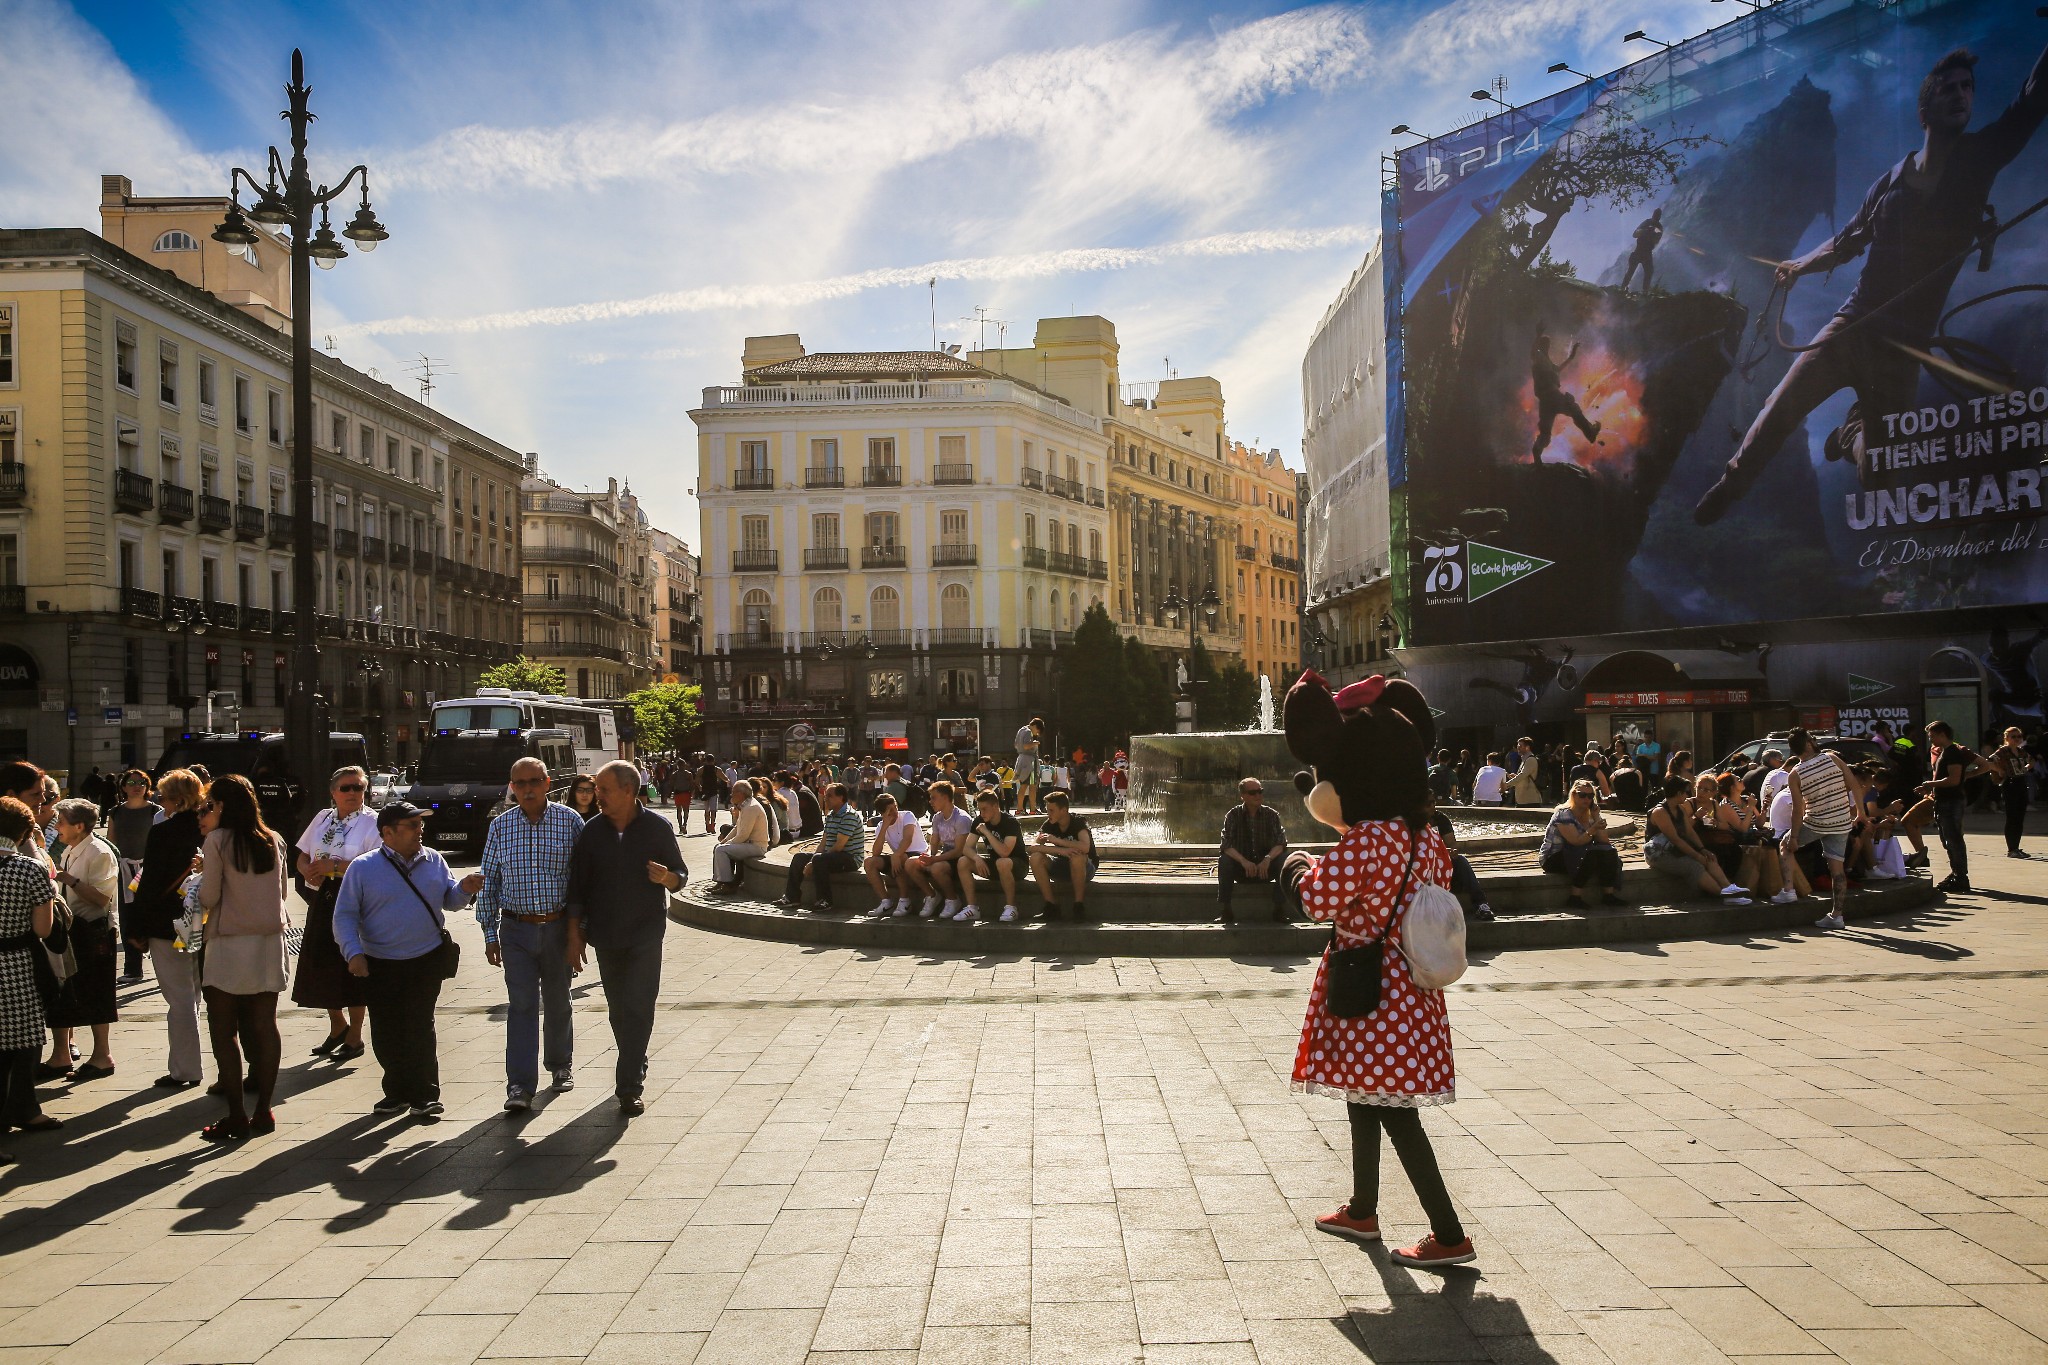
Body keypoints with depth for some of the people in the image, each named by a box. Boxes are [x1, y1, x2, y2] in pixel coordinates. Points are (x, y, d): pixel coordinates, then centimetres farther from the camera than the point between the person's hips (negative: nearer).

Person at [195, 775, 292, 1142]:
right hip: (269, 940, 5)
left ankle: (236, 1116, 2)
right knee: (265, 1025, 9)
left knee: (224, 1030, 3)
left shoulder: (218, 841, -9)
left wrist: (202, 875, 10)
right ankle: (263, 1110, 13)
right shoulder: (273, 841, 5)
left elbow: (208, 897, -9)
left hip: (230, 943, -5)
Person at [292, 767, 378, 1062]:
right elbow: (303, 857, 16)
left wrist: (335, 866, -20)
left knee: (352, 967, -1)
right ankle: (338, 1027, 33)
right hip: (323, 900, 6)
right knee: (321, 965, 11)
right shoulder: (323, 818, 13)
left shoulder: (371, 822, -6)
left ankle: (354, 1037, 13)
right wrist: (309, 871, -6)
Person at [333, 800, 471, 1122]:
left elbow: (450, 901, 13)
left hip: (426, 961, 0)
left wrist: (464, 888, -10)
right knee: (385, 1034, 8)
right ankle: (398, 1091, 27)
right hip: (379, 966, 0)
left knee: (419, 1028, -4)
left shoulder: (432, 860, 6)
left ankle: (425, 1096, 6)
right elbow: (344, 915, -3)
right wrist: (354, 952, -17)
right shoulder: (363, 868, -3)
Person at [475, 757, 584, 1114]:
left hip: (558, 926, 0)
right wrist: (490, 933, 4)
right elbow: (488, 883, 7)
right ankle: (520, 1086, -5)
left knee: (558, 1001, 14)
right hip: (516, 929, 0)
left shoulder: (570, 821, -2)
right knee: (521, 1005, -6)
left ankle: (561, 1066, 33)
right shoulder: (500, 826, 2)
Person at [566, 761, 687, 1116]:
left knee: (639, 1007, -9)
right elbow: (578, 886, 6)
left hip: (645, 932, -3)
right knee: (619, 1009, 12)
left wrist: (666, 877, -21)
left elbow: (681, 875, 2)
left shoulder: (658, 828, -4)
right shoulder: (592, 832, 2)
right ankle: (637, 1066, 31)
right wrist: (575, 934, 3)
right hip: (605, 935, 3)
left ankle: (629, 1087, -7)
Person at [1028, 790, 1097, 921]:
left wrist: (1056, 841, -31)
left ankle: (1079, 903, -23)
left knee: (1077, 856, -39)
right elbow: (1034, 847, -20)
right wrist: (1061, 850, -35)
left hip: (1085, 867, -5)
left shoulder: (1078, 822, -19)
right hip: (1061, 864, 5)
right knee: (1035, 858, -22)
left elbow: (1085, 847, -38)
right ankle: (1051, 903, -16)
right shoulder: (1049, 825, -5)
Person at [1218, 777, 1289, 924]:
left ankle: (1280, 908, -21)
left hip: (1266, 868, 1)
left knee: (1284, 859, -27)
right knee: (1224, 860, -29)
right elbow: (1226, 845, -13)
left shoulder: (1271, 814, -1)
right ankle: (1225, 910, -24)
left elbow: (1280, 842, -11)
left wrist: (1268, 858, -32)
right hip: (1240, 867, 0)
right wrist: (1243, 861, -32)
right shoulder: (1233, 815, -3)